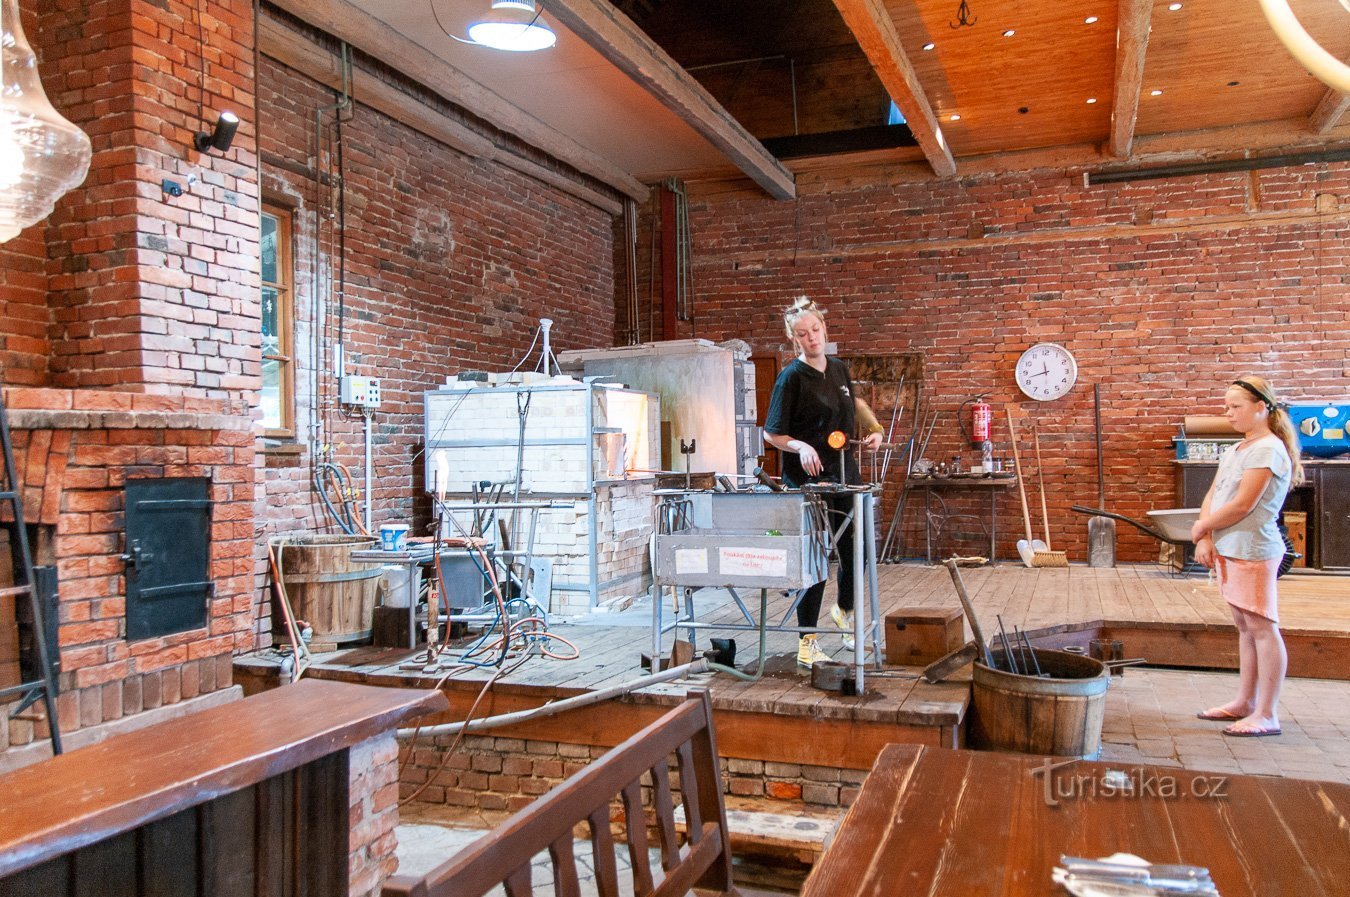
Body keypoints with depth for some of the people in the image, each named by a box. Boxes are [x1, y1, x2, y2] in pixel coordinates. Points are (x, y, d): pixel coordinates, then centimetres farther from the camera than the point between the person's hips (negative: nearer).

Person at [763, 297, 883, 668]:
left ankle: (845, 611, 42)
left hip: (845, 474, 7)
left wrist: (874, 429, 12)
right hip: (808, 480, -7)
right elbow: (771, 433, -9)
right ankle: (807, 644, 6)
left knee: (855, 552, 14)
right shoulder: (792, 377, -11)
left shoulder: (840, 370, 9)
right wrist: (801, 446, -26)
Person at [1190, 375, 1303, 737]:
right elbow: (1212, 496, 11)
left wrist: (1200, 528, -5)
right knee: (1244, 625, 15)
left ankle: (1267, 715, 0)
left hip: (1253, 550, -9)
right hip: (1229, 549, 9)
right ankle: (1245, 702, 23)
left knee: (1261, 627, -5)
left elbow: (1242, 505, -18)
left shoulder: (1268, 449, -13)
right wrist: (1205, 539, -3)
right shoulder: (1235, 450, 15)